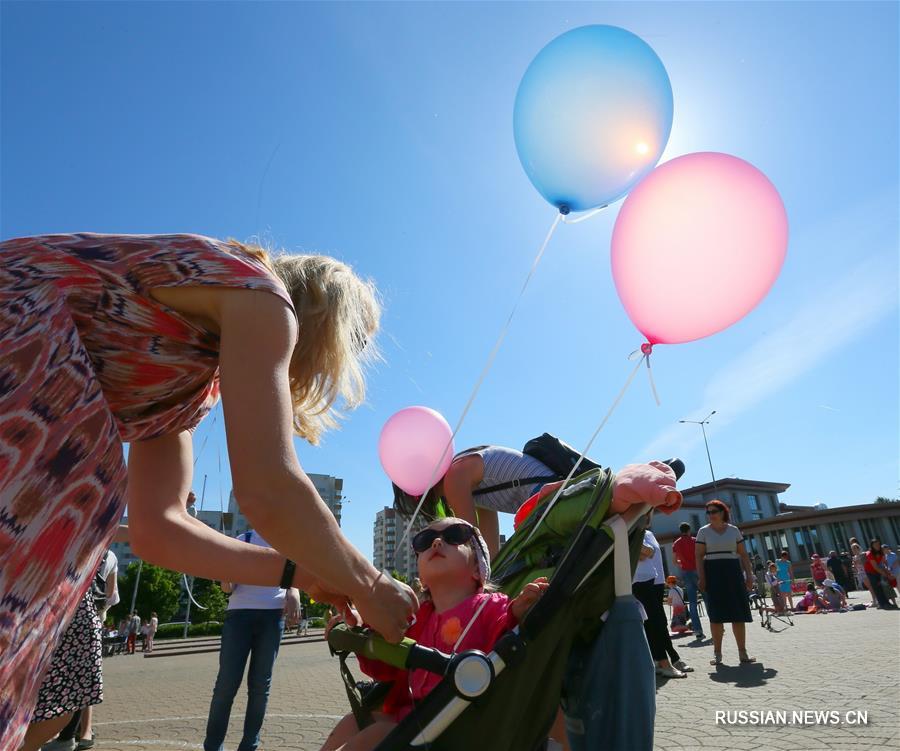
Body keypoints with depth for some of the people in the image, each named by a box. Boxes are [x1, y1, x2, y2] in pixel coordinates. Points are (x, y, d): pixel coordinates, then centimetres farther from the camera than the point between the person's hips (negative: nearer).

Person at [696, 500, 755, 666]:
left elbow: (743, 554, 10)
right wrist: (702, 578, -9)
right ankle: (717, 653, 7)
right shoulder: (703, 531, 2)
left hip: (733, 572, 2)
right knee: (716, 615, 1)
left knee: (739, 613, 2)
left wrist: (749, 575, 1)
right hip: (713, 573, -2)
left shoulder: (734, 530, 8)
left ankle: (742, 652, 11)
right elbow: (699, 556, -1)